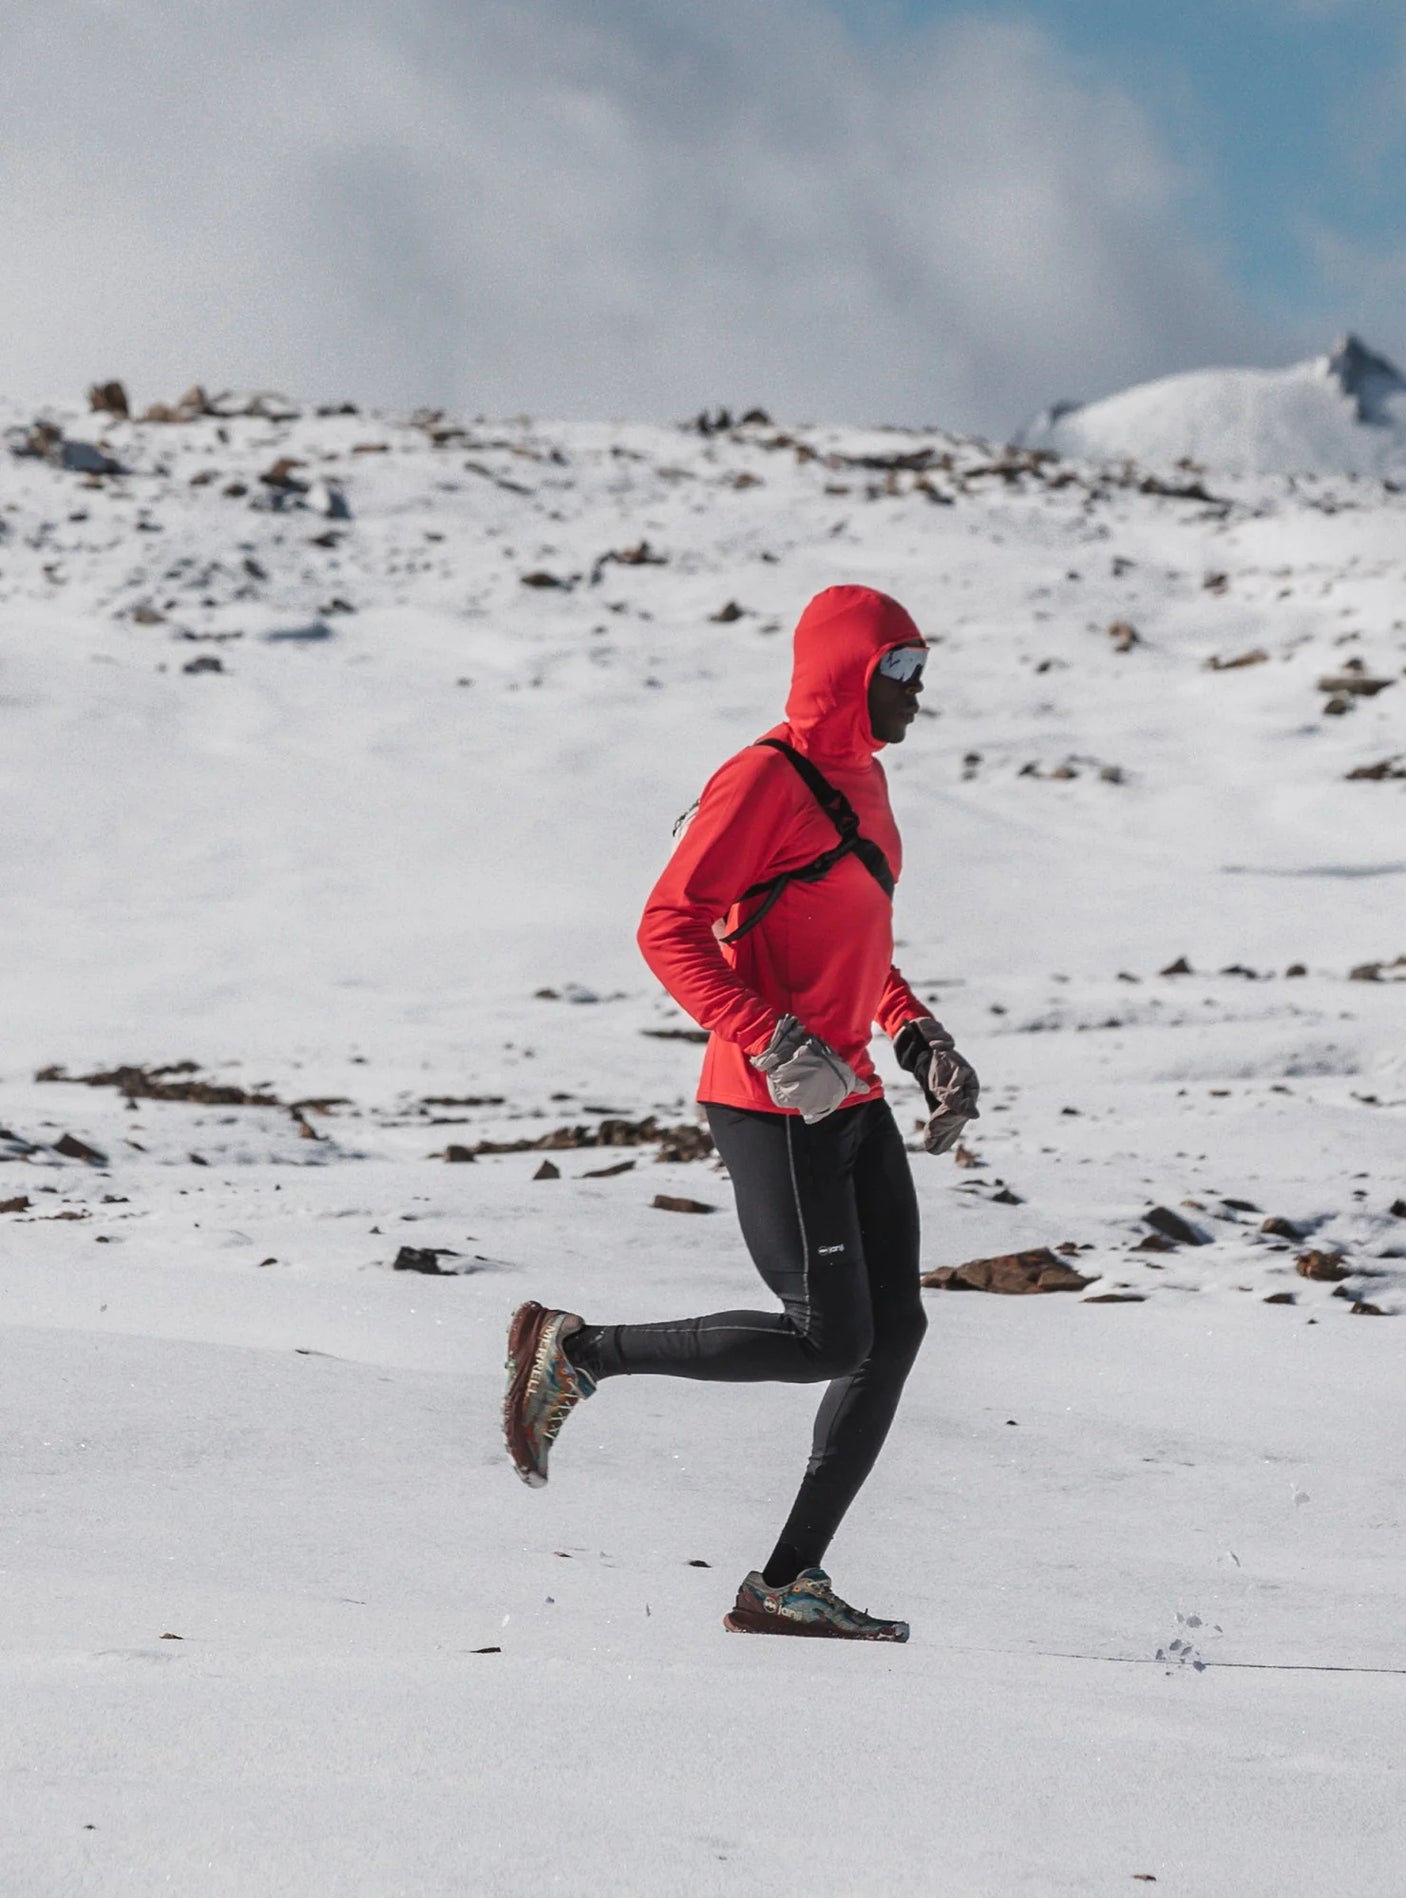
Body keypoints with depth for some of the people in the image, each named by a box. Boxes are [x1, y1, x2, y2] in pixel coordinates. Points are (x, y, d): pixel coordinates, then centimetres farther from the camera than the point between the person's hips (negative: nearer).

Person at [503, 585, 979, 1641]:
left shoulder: (862, 781, 16)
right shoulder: (766, 780, -13)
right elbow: (669, 930, -18)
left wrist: (920, 1038, 12)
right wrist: (773, 1042, -25)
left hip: (851, 1102, 9)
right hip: (775, 1111, -9)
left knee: (895, 1330, 3)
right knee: (827, 1341, -10)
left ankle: (789, 1583, 8)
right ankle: (576, 1353, 4)